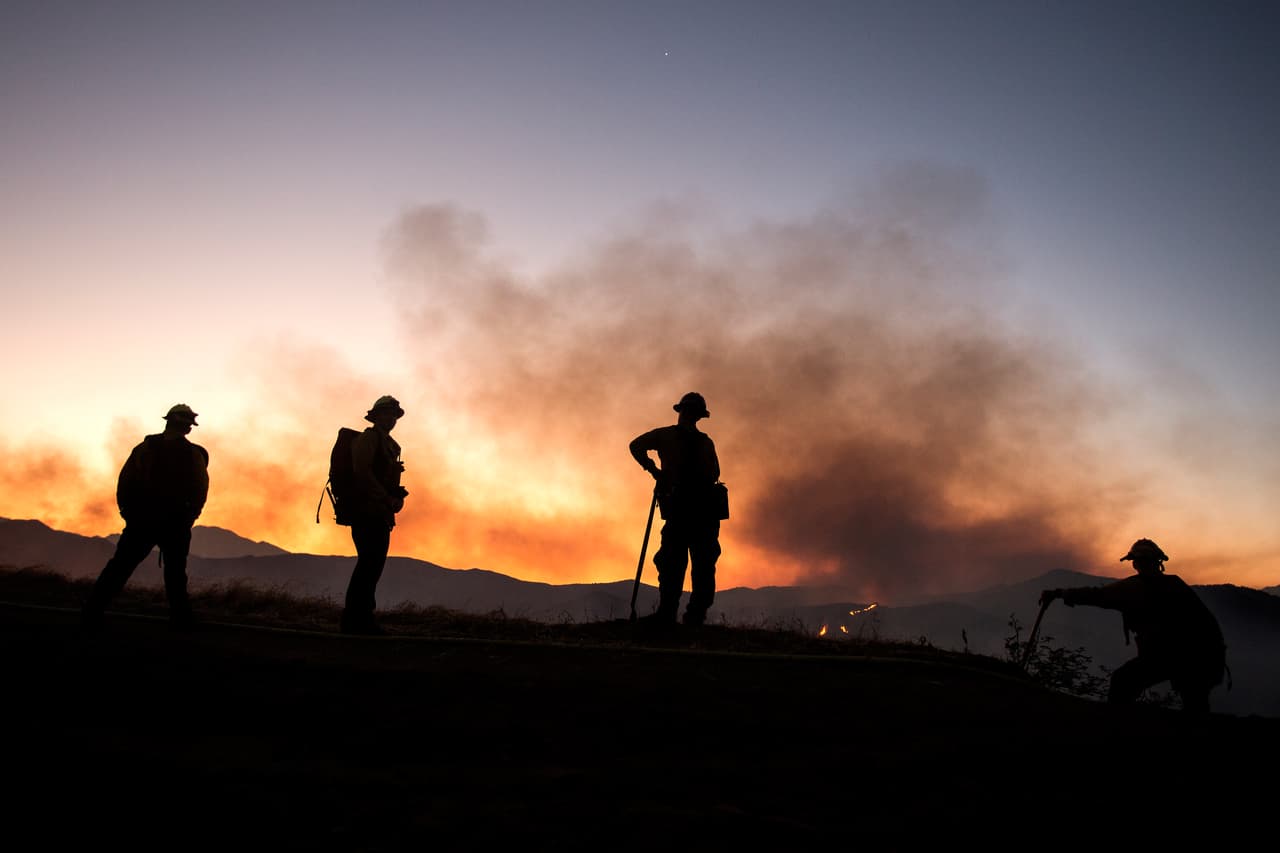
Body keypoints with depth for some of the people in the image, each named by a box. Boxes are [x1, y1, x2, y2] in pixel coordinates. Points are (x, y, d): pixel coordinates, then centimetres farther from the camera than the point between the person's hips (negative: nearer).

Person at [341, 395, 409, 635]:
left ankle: (362, 618, 8)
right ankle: (353, 620, -11)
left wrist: (398, 498, 5)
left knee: (373, 564, 6)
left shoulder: (389, 445, 25)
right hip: (367, 511, -9)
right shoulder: (369, 437, -2)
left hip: (381, 515, 9)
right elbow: (362, 471, -15)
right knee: (369, 562, -13)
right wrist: (388, 498, -16)